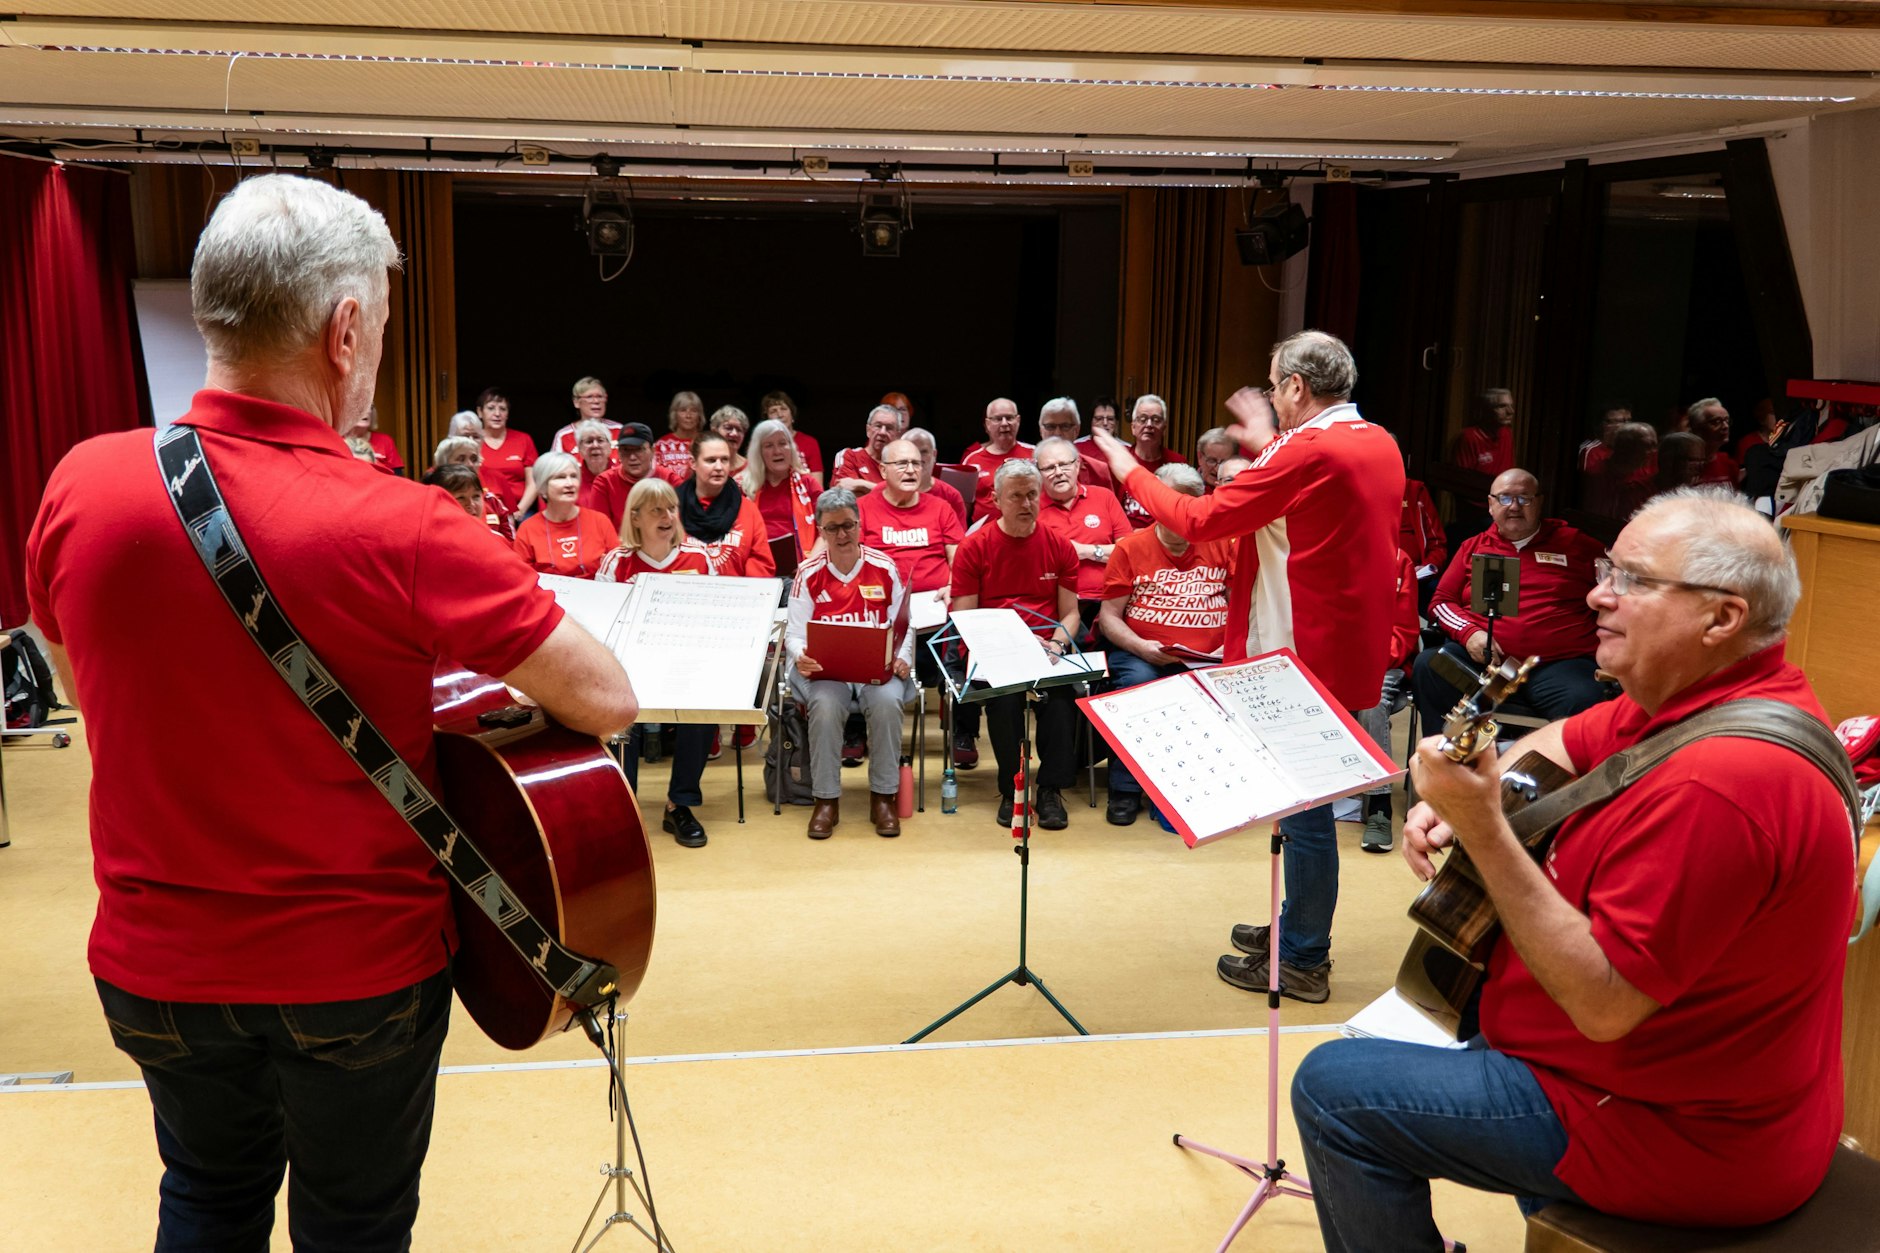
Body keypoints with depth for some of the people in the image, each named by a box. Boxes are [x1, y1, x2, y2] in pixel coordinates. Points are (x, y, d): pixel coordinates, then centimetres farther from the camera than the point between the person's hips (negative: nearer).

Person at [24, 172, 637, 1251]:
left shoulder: (81, 485, -11)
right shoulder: (401, 529, -26)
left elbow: (95, 699, 6)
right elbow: (607, 699, -21)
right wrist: (479, 685, -2)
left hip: (153, 961, 4)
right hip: (359, 970, -4)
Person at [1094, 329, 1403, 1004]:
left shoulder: (1305, 451, -20)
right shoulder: (1380, 444, 8)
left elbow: (1200, 520, -15)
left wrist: (1129, 471, -2)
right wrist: (1271, 447, 28)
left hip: (1304, 658, -9)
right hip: (1352, 650, 9)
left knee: (1304, 805, 1)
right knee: (1304, 801, 20)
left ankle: (1302, 962, 13)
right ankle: (1296, 928, 34)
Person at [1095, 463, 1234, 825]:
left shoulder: (1219, 545, 13)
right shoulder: (1130, 547, 7)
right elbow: (1108, 616, 3)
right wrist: (1140, 647, -15)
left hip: (1210, 659, 2)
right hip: (1142, 654, -1)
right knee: (1136, 680, -35)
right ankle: (1125, 789, -18)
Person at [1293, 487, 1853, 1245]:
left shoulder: (1713, 785, -34)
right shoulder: (1695, 694, -1)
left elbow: (1602, 1004, -32)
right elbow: (1563, 744, 16)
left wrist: (1483, 829, -34)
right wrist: (1459, 798, -4)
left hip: (1676, 1140, -10)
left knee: (1331, 1088, -9)